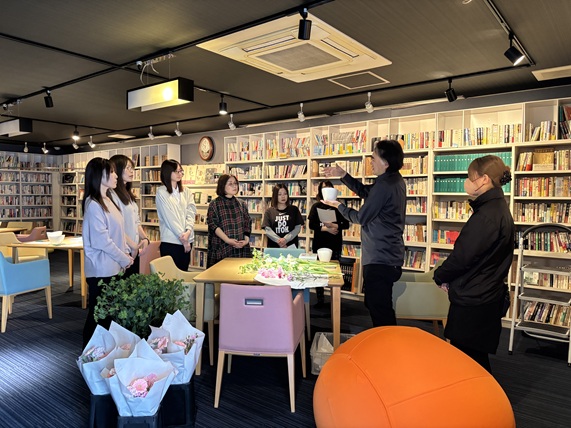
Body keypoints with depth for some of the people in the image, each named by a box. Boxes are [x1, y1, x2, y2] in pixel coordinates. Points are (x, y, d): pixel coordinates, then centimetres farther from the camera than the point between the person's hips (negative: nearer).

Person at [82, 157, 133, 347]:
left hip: (113, 267, 9)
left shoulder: (107, 200, 13)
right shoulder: (93, 204, -16)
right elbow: (101, 240, -19)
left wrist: (126, 252, 4)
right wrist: (124, 259, -11)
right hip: (101, 269, -9)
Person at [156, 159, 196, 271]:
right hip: (170, 241, -4)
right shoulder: (161, 192, -2)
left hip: (187, 240, 4)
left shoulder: (186, 192, 11)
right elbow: (169, 217, -8)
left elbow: (191, 213, 1)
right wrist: (182, 235, -12)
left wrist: (188, 231, -15)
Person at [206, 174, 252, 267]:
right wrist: (227, 240, -17)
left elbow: (248, 224, 11)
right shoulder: (214, 204, 1)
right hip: (221, 249, -3)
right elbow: (213, 225, -7)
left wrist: (246, 239, -6)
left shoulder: (242, 204, 13)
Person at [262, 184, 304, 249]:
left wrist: (285, 239, -14)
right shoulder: (269, 211, 5)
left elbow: (298, 228, -1)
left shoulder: (294, 210, 6)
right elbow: (267, 230, -3)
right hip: (273, 246, 0)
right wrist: (279, 240, -18)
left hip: (291, 246, 0)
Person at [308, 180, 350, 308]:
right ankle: (320, 300, 14)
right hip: (319, 244, 0)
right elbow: (311, 225, -4)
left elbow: (346, 224, 0)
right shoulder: (316, 206, 5)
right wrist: (326, 228, -14)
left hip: (335, 244, 0)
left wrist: (334, 225, -16)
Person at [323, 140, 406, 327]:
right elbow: (365, 192, 19)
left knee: (379, 309, -3)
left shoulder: (384, 185, -21)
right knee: (376, 305, 22)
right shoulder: (395, 180, 10)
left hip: (380, 259, -11)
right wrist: (343, 175, 12)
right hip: (389, 256, 11)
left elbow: (361, 217, -16)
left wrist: (339, 206, 0)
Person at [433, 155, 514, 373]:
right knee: (477, 356, 20)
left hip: (473, 300, -10)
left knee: (465, 356, 2)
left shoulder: (486, 216, -22)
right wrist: (450, 278, 8)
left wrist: (440, 276, -3)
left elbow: (462, 255, -21)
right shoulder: (499, 209, 11)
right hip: (487, 295, 10)